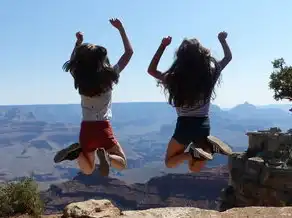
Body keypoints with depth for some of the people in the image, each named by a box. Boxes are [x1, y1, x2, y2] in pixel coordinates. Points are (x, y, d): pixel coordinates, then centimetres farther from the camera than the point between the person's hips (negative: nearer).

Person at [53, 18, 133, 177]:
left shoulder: (80, 77, -3)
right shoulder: (108, 75, -10)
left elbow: (73, 62, 24)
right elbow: (129, 52, 2)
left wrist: (79, 42, 26)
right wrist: (121, 29, 7)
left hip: (86, 129, 3)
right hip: (103, 128, -3)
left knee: (88, 170, 21)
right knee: (122, 164, 15)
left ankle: (77, 152, -13)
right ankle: (105, 156, -20)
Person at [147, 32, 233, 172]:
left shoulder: (175, 79, -14)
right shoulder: (210, 74, -8)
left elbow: (151, 70, 4)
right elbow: (228, 57, 12)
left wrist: (162, 46, 2)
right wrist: (222, 40, 24)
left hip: (185, 125, -3)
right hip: (204, 125, 3)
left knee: (169, 163, 19)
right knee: (194, 167, 21)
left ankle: (193, 153, -13)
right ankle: (209, 146, -11)